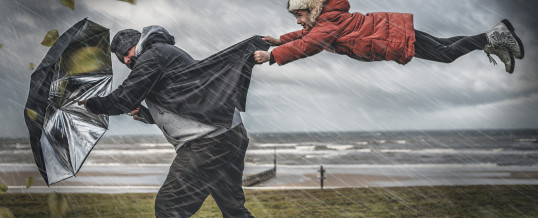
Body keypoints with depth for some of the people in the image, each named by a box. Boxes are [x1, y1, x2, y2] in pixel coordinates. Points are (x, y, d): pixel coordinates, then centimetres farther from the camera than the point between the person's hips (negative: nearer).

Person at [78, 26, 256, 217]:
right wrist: (145, 115, 17)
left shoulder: (153, 55, -4)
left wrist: (91, 104, 6)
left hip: (208, 143, -10)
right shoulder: (171, 53, 27)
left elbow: (124, 99, -10)